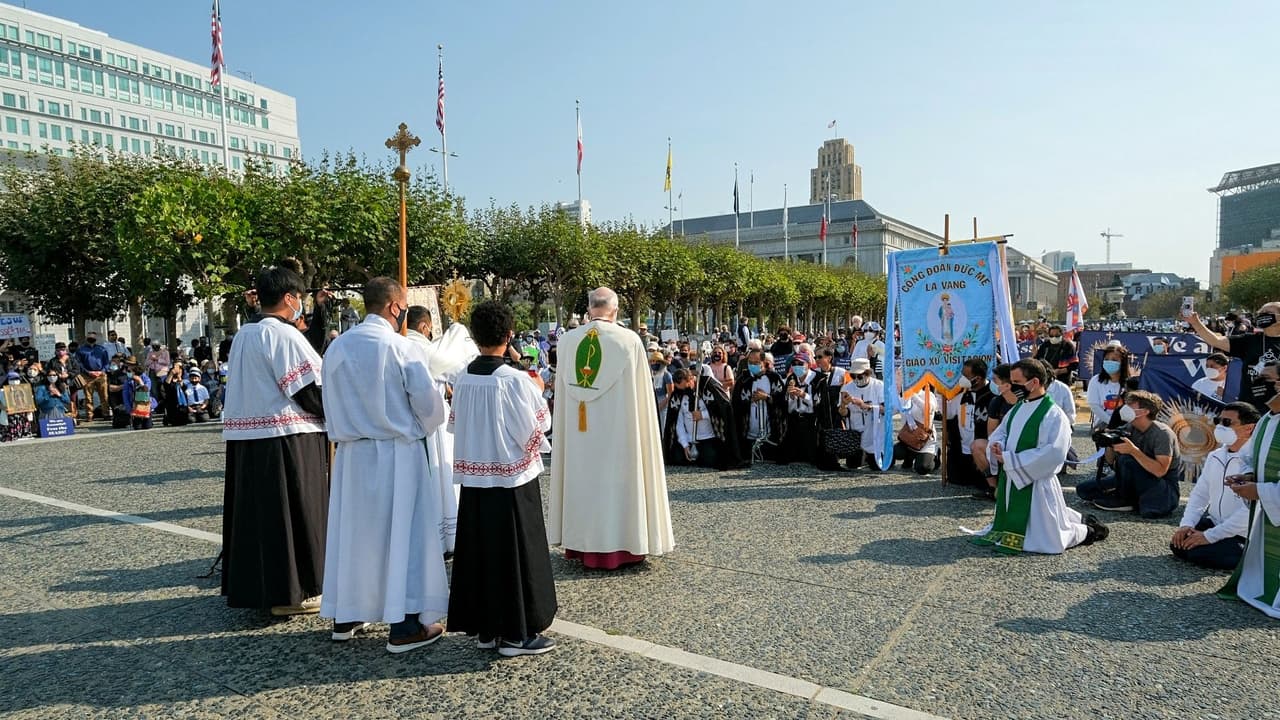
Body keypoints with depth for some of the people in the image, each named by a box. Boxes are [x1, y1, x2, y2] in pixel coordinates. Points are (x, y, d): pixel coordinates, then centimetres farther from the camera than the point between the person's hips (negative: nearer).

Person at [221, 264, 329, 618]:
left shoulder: (243, 336, 13)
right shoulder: (285, 335, -13)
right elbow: (310, 391, -16)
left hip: (244, 438, 8)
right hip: (285, 439, -8)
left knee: (256, 510, 15)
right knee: (291, 513, 0)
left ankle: (250, 584, 25)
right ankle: (289, 591, 7)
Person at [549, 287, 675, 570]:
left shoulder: (567, 340, -1)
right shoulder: (629, 340, -9)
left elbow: (561, 392, 6)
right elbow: (641, 392, -4)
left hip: (578, 430, 3)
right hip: (617, 428, -3)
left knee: (582, 477, 12)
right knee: (615, 479, 5)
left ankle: (581, 544, 22)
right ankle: (617, 546, 12)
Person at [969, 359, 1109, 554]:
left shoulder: (1054, 415, -18)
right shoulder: (1017, 409, 7)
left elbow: (1054, 453, -28)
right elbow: (999, 433, 14)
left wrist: (1009, 459, -25)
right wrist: (997, 447, -12)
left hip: (1035, 485, -8)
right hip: (1011, 482, 8)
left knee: (1045, 540, -1)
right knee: (1010, 525, 25)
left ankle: (1088, 530, 26)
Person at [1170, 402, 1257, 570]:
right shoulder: (1215, 457, 6)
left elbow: (1252, 510, -27)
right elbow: (1199, 493, 10)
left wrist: (1210, 536, -23)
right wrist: (1187, 524, -7)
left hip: (1242, 535, -7)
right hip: (1214, 523, 7)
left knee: (1200, 553, -21)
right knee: (1178, 545, -5)